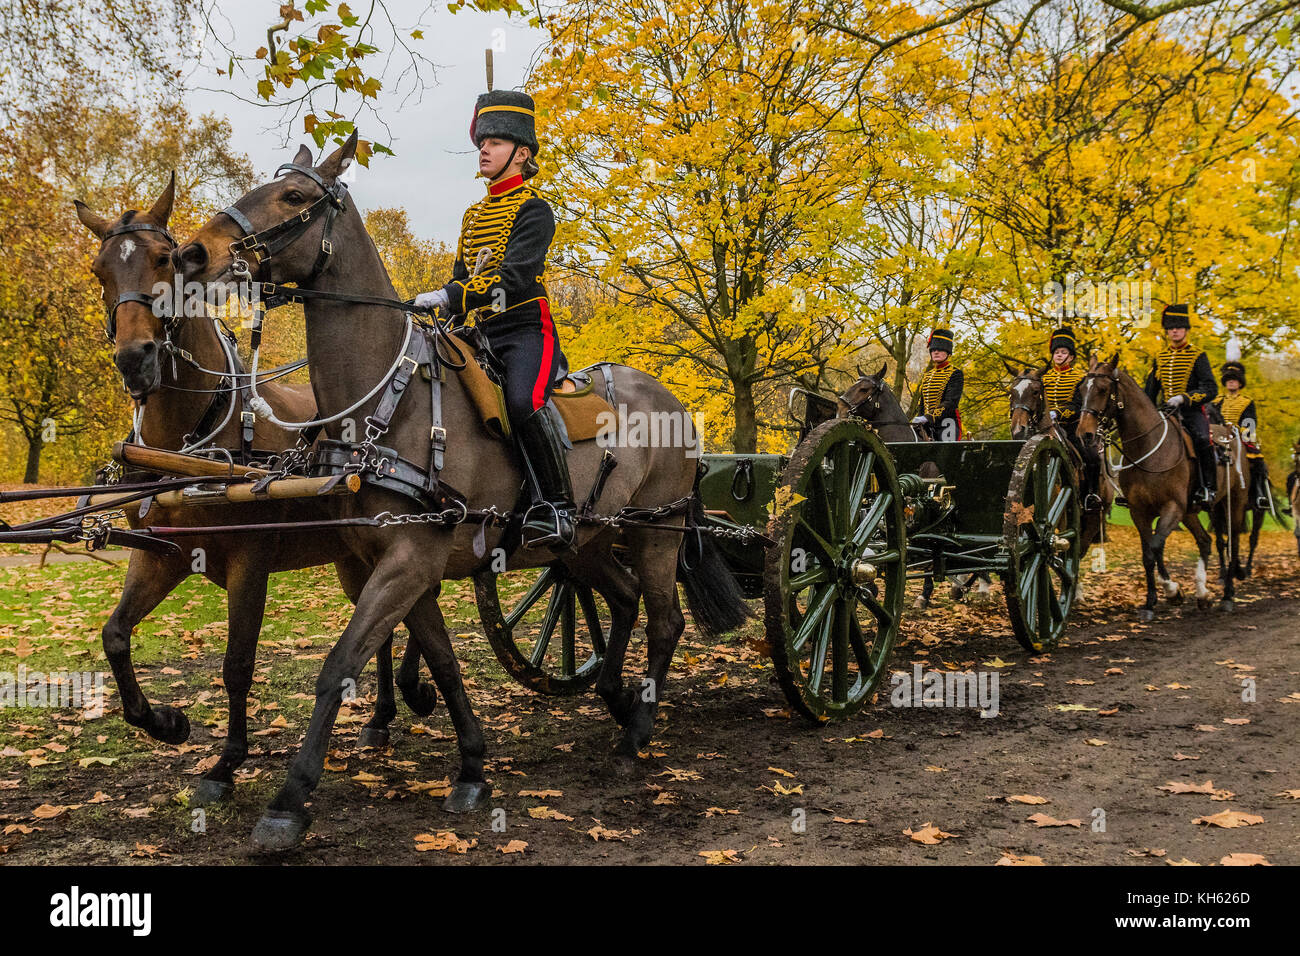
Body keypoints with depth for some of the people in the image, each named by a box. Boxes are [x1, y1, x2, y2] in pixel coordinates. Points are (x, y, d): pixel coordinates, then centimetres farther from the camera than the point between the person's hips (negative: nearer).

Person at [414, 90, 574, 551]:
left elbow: (514, 276, -19)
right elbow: (461, 276, 21)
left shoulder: (533, 210, -5)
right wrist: (438, 308, 1)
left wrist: (451, 297, -29)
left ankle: (555, 507, -26)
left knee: (524, 401, -33)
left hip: (527, 328, -8)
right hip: (484, 332, 8)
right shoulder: (474, 214, 21)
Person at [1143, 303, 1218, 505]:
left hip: (1192, 411, -5)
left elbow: (1211, 390, -10)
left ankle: (1209, 487, -23)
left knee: (1202, 438, -31)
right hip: (1166, 412, 5)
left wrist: (1183, 398, -23)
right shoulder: (1159, 358, 15)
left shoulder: (1198, 356, 1)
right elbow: (1149, 392, 22)